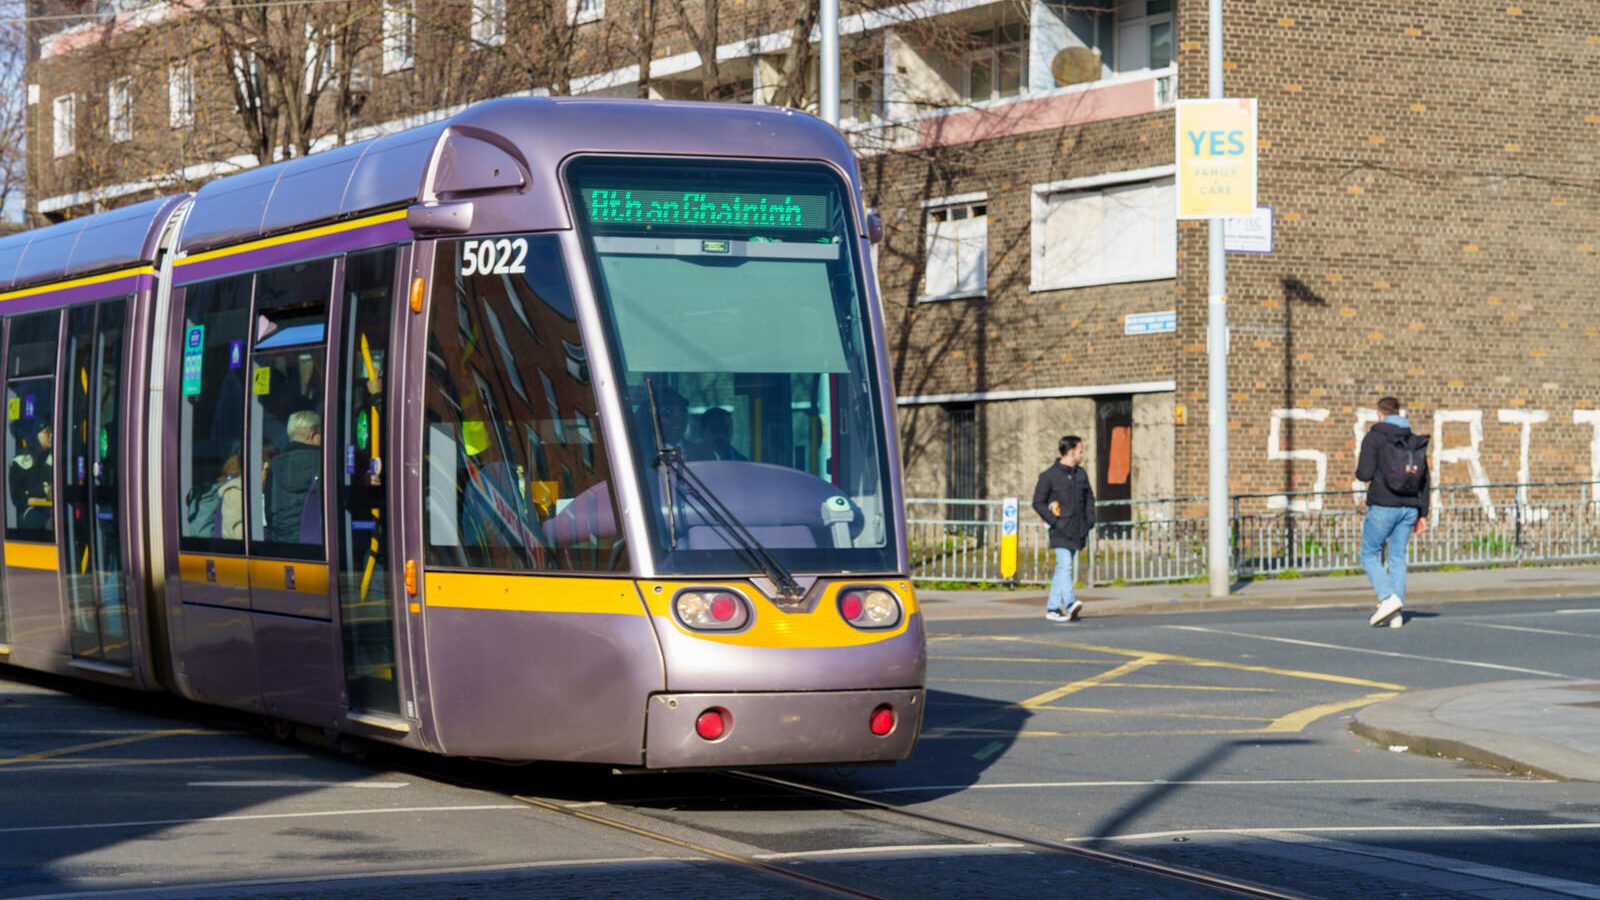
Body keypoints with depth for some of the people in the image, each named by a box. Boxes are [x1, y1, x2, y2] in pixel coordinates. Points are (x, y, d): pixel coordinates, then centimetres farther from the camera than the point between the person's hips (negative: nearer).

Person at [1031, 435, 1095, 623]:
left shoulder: (1081, 474, 12)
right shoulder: (1049, 476, -5)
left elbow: (1089, 499, 20)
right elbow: (1038, 503, -2)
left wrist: (1089, 521, 6)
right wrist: (1054, 521, -12)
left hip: (1077, 530, 6)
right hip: (1060, 530, -6)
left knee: (1063, 568, 9)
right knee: (1065, 565, -18)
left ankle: (1052, 607, 14)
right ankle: (1070, 602, -30)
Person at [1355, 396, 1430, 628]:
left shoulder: (1374, 438, -6)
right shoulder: (1415, 441, 10)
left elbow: (1365, 474, -14)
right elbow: (1424, 480, 9)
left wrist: (1359, 470, 11)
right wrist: (1422, 515, 12)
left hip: (1383, 506, -5)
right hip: (1409, 507, 5)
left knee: (1369, 554, 7)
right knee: (1397, 558, 10)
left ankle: (1388, 598, -14)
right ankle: (1396, 614, 5)